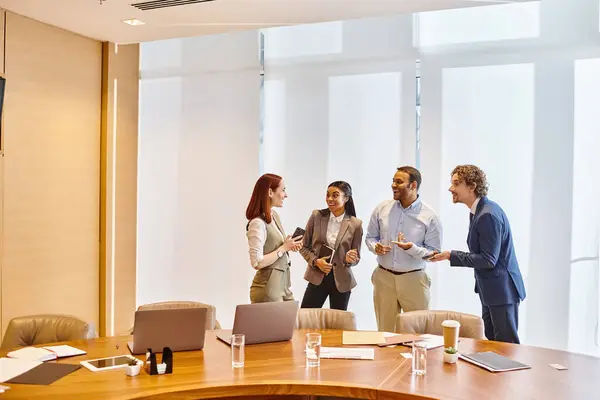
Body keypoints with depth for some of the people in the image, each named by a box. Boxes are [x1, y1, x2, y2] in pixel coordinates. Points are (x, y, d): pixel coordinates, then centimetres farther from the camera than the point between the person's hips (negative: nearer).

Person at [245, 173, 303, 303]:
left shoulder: (275, 215, 7)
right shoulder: (258, 223, -20)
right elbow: (257, 263, -23)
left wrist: (289, 245, 1)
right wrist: (284, 248, -16)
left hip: (283, 284, 8)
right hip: (267, 288, -8)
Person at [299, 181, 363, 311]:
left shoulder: (356, 224, -3)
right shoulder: (316, 216, -1)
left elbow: (356, 258, 4)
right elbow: (304, 246, 5)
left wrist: (349, 260, -18)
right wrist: (316, 261, -11)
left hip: (341, 281, 0)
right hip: (317, 278, 0)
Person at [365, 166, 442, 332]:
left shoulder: (429, 217, -8)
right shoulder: (382, 209, 1)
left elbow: (434, 252, -7)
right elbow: (370, 237, 11)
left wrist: (412, 248, -24)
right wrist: (375, 247, -11)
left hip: (413, 279, -2)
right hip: (384, 277, 3)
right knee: (385, 331, 14)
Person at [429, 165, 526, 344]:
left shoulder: (488, 215, -23)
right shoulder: (477, 211, 8)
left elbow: (488, 260, -23)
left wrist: (451, 255, -20)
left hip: (502, 291, -10)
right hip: (490, 290, 10)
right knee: (492, 342, 17)